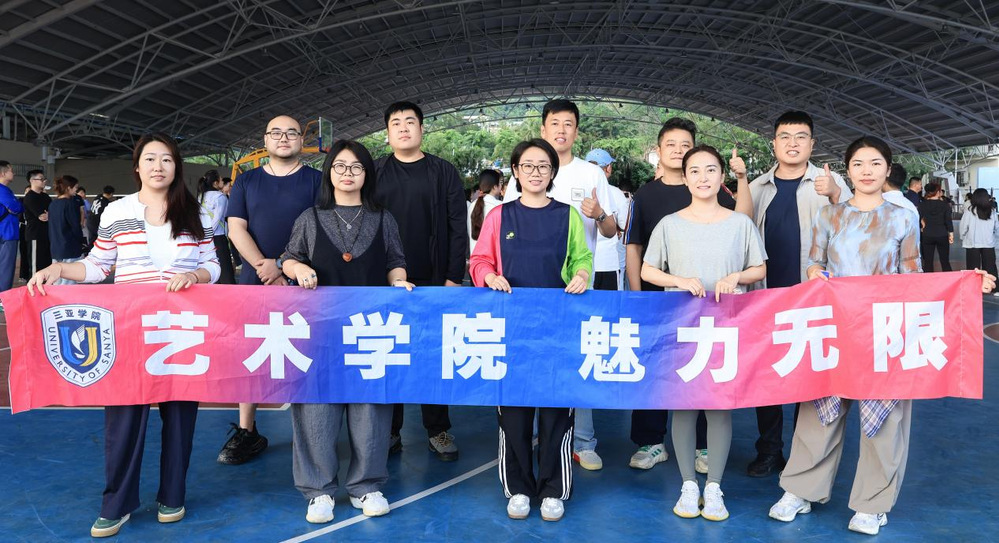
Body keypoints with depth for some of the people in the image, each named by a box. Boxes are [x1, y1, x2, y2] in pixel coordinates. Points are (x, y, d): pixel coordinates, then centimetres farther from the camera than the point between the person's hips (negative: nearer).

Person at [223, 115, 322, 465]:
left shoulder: (317, 181, 5)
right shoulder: (246, 181, 13)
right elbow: (237, 229, 5)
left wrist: (285, 269, -11)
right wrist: (263, 266, -12)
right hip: (253, 282, 3)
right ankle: (246, 432, 12)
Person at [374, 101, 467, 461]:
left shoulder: (443, 172, 6)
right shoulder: (374, 173, 9)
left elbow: (458, 228, 2)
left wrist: (454, 277, -6)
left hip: (433, 282, -1)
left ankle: (438, 431, 16)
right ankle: (389, 432, 17)